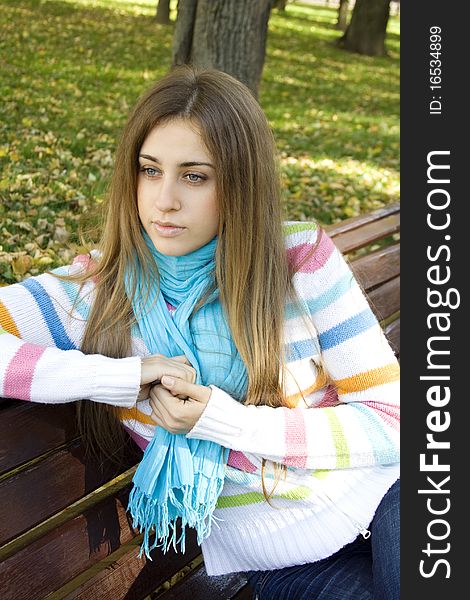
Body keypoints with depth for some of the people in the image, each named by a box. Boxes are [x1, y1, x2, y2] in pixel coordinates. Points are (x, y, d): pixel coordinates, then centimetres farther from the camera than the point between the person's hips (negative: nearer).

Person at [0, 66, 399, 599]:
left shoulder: (301, 260, -9)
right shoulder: (100, 288, -6)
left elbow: (389, 421, -7)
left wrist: (223, 420, -18)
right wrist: (125, 377, -22)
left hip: (378, 500, 1)